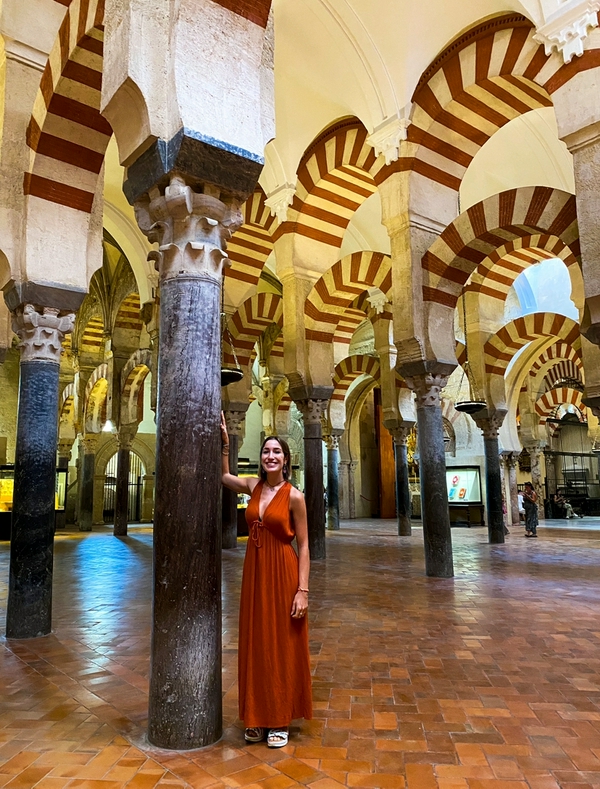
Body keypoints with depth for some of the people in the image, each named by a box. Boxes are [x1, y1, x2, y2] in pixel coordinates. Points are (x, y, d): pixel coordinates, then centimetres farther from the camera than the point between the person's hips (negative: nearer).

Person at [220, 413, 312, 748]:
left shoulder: (294, 496, -10)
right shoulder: (253, 486, 3)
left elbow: (303, 546, -8)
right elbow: (224, 475, 22)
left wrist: (303, 590, -13)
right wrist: (224, 442, 9)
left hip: (282, 575, -5)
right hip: (254, 573, 5)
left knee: (281, 647, 7)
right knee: (255, 645, 13)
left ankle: (280, 721, 23)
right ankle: (258, 717, 28)